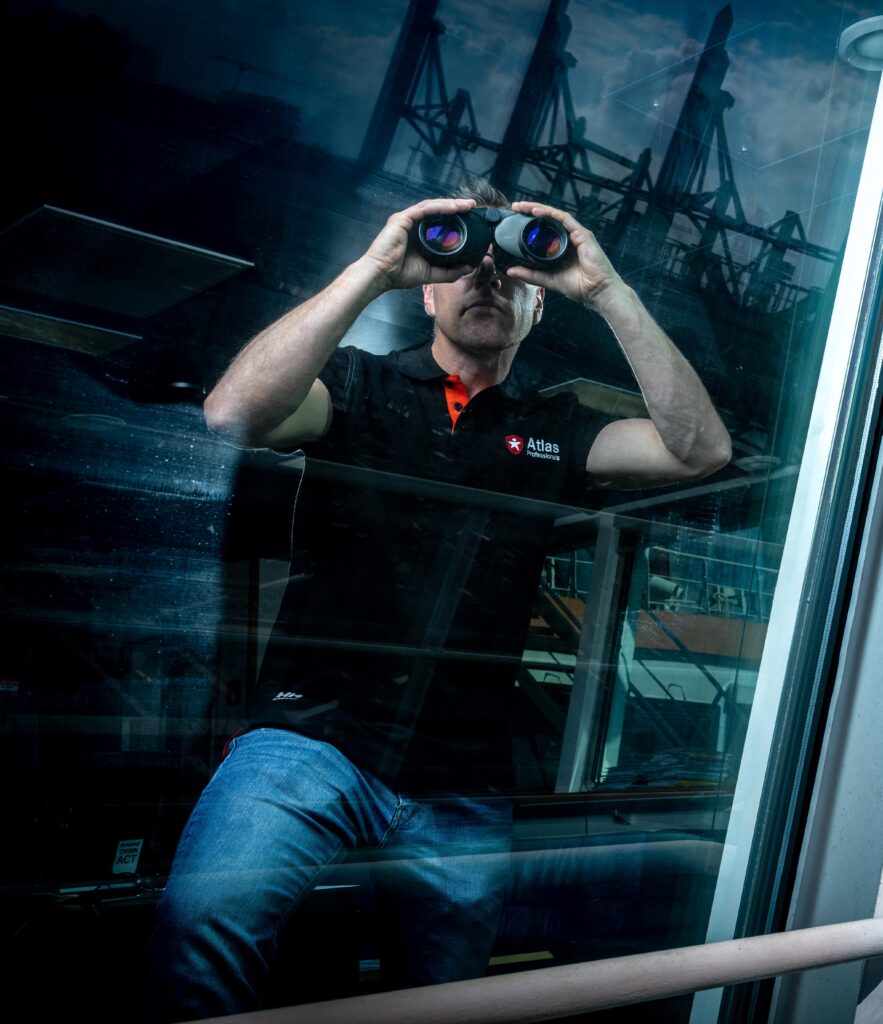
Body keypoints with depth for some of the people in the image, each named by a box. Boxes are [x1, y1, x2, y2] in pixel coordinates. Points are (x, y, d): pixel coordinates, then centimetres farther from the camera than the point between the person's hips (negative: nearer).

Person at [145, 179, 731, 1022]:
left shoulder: (551, 433, 14)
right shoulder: (361, 386, 7)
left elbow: (700, 449, 0)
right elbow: (234, 414, -12)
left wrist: (605, 290, -6)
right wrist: (375, 270, -14)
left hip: (463, 797, 3)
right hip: (314, 738, -3)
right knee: (202, 926, -30)